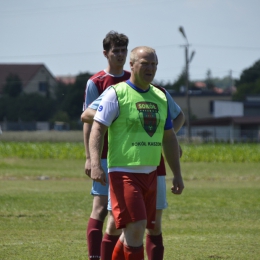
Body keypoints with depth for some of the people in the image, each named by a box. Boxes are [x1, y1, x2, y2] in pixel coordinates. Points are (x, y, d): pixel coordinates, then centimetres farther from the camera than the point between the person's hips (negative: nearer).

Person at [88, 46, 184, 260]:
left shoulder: (161, 97, 13)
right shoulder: (117, 94, -6)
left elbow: (169, 138, 20)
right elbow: (97, 129, -10)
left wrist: (177, 174, 17)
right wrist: (95, 164, -22)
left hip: (150, 173, 6)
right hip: (123, 172, -6)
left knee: (133, 230, 8)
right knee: (136, 226, -16)